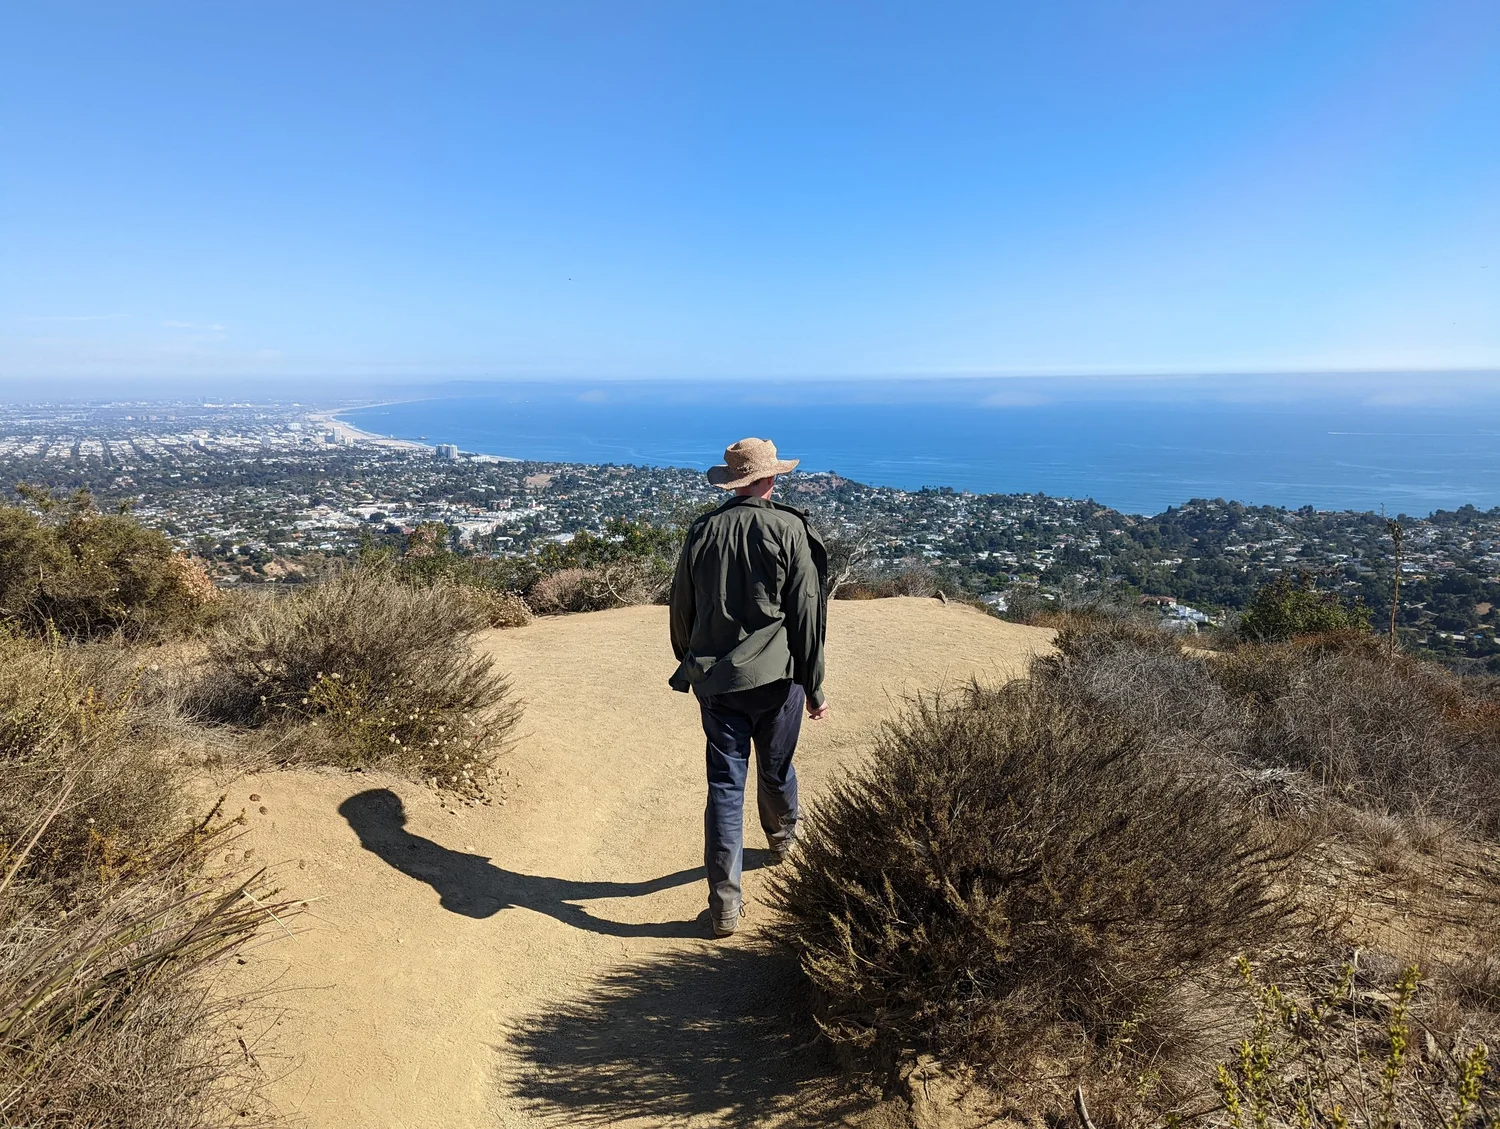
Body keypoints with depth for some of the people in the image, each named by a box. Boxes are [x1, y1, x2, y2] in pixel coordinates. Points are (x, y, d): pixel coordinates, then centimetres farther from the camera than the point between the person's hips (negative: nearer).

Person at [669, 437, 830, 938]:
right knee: (775, 770, 21)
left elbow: (682, 611, 9)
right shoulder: (789, 530, -9)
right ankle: (782, 837, 49)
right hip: (775, 678, -2)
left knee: (725, 782, 7)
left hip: (714, 680, 2)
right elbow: (807, 615, -9)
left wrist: (690, 665, 24)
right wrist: (814, 686, -1)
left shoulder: (701, 530, 2)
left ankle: (725, 903, 7)